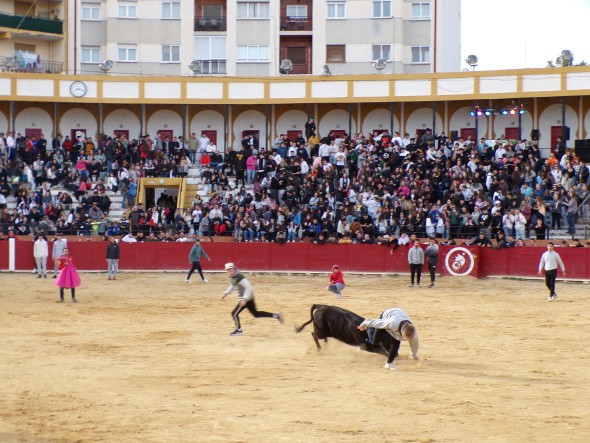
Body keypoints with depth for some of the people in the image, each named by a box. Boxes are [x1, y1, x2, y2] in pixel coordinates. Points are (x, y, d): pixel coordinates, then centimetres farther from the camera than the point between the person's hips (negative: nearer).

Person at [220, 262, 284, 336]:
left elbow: (248, 287, -29)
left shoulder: (239, 278, -25)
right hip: (249, 298, 10)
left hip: (247, 298, -10)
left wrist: (244, 299, -32)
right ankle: (276, 315, 21)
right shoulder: (232, 277, 5)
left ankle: (239, 330, 11)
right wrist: (225, 294, 17)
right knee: (255, 313, 18)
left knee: (234, 313, -5)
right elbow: (232, 286, 25)